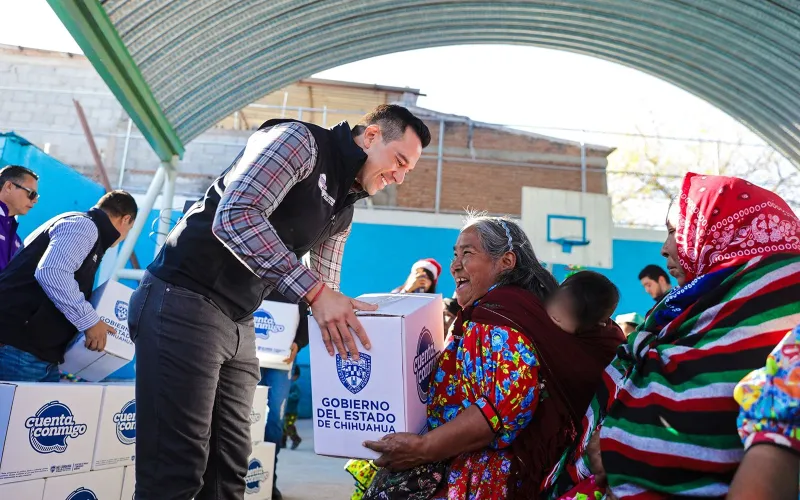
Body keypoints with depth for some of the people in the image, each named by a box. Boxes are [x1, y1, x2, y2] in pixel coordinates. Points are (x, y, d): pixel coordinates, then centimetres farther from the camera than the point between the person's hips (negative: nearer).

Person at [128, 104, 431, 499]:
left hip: (239, 324, 9)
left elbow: (325, 297, 21)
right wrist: (314, 291, -30)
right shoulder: (301, 141, -10)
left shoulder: (343, 210, 16)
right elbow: (234, 216, -25)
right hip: (185, 304, -8)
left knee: (229, 468, 11)